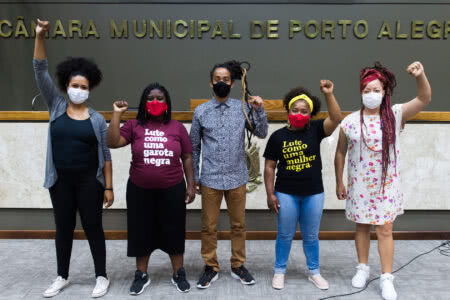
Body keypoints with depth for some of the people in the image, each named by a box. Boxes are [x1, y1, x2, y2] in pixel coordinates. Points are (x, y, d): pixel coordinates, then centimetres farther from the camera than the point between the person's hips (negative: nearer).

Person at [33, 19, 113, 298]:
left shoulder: (97, 119, -2)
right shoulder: (56, 106, 3)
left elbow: (105, 155, -1)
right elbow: (40, 71, -4)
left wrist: (109, 187, -5)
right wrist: (40, 37, -14)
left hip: (89, 181, -2)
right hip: (61, 181, 2)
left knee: (93, 227, 6)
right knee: (64, 228, 14)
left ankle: (102, 276, 20)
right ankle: (62, 277, 29)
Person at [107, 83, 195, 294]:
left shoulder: (177, 127, 2)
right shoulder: (134, 126, 0)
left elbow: (187, 158, 5)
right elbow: (112, 143, -12)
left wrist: (191, 185, 2)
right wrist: (117, 114, -13)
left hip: (172, 190, 0)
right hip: (140, 191, 0)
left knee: (173, 232, 11)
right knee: (142, 233, 12)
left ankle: (178, 274, 29)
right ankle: (141, 275, 30)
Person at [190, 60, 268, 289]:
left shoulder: (243, 108, 1)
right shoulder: (200, 111, 1)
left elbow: (261, 134, 1)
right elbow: (194, 148, 6)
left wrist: (259, 110, -13)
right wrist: (194, 178, 5)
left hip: (237, 178, 1)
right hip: (210, 179, 0)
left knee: (238, 225, 12)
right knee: (209, 227, 8)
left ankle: (238, 266, 29)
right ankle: (211, 268, 26)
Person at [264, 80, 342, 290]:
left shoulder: (315, 130, -2)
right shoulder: (278, 136, -5)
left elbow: (336, 119, -20)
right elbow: (269, 167, -2)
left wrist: (329, 94, -28)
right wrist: (270, 194, -5)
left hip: (313, 194, 1)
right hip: (286, 194, -1)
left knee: (311, 236, 16)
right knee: (285, 235, 12)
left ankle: (314, 272, 33)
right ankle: (279, 272, 29)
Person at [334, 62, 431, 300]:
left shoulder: (395, 115, -4)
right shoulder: (350, 121, -5)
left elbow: (424, 99, -13)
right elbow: (340, 154, 2)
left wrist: (420, 75, -31)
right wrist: (339, 183, 4)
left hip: (387, 184, 0)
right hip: (360, 185, 1)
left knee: (385, 230, 3)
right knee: (362, 227, 13)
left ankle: (386, 278, 14)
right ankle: (362, 269, 31)